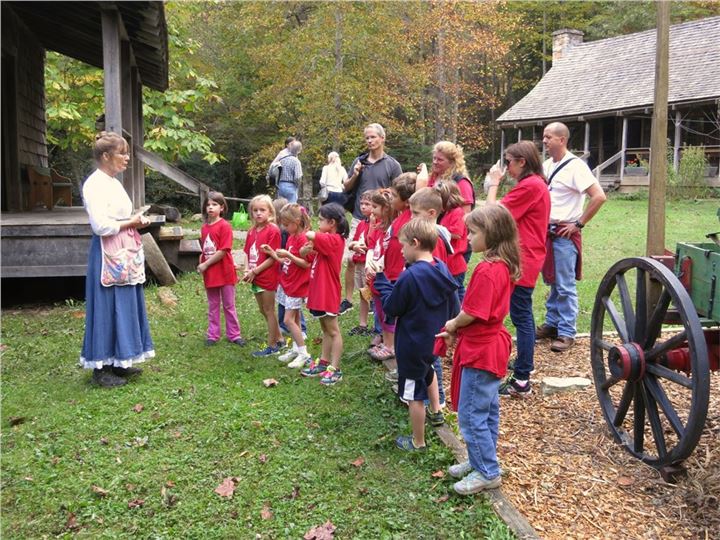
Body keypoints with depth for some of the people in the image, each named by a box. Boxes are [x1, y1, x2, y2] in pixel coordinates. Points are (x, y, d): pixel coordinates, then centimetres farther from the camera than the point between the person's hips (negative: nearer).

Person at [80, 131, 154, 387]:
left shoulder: (113, 182, 15)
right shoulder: (95, 184, -14)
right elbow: (100, 225, -22)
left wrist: (137, 222, 5)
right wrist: (130, 224, -11)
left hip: (125, 253, 10)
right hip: (108, 255, -10)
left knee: (125, 306, 13)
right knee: (108, 308, -2)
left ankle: (117, 362, 24)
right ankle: (101, 368, 8)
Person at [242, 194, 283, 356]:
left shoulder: (273, 230, -14)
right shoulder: (252, 231, 8)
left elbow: (272, 258, -17)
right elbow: (248, 253, 10)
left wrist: (255, 271, -17)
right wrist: (247, 270, -6)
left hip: (268, 277, -8)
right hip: (255, 277, 8)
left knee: (269, 311, 2)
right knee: (264, 311, 16)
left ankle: (272, 346, 14)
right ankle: (279, 339, 31)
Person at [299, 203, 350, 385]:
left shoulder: (333, 239, -17)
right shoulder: (328, 239, 11)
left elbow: (310, 235, -31)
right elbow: (304, 253, 9)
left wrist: (312, 236, -8)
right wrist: (307, 249, -14)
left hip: (328, 293, -9)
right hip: (319, 292, 9)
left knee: (333, 331, -1)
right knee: (326, 330, 17)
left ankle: (335, 369, 4)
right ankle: (324, 363, 27)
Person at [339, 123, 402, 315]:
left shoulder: (392, 165, 0)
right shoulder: (359, 162, 7)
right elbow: (346, 188, 13)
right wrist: (354, 176, -5)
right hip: (359, 219, 2)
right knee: (351, 259, 2)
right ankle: (348, 300, 14)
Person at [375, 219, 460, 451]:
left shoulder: (409, 277, -26)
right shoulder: (443, 270, -4)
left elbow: (391, 307, -14)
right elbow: (454, 310, 3)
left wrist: (380, 278, -7)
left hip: (412, 344, -8)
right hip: (435, 340, 8)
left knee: (414, 394, 8)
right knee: (427, 369, 37)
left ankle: (418, 442, 23)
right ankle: (436, 411, 51)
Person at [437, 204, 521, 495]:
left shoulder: (486, 270, -25)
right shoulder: (504, 266, 6)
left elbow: (471, 313, -24)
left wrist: (452, 325, -3)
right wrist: (457, 328, 4)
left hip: (479, 351, -10)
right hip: (492, 346, 10)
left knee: (471, 415, 2)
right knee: (487, 410, 20)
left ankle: (487, 472, 13)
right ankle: (481, 461, 33)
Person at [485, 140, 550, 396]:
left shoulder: (529, 185, -18)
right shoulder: (537, 183, 16)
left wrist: (494, 183, -6)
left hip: (524, 260, -11)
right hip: (527, 257, 11)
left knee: (521, 315, -8)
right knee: (524, 313, 21)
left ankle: (521, 381, -4)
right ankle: (526, 362, 37)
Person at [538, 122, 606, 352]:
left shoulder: (575, 166, -14)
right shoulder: (546, 165, 10)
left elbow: (599, 196, -21)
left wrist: (579, 224, -17)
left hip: (565, 235, -8)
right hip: (546, 231, 8)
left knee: (565, 286, -2)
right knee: (552, 282, 17)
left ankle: (566, 333, 7)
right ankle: (552, 324, 28)